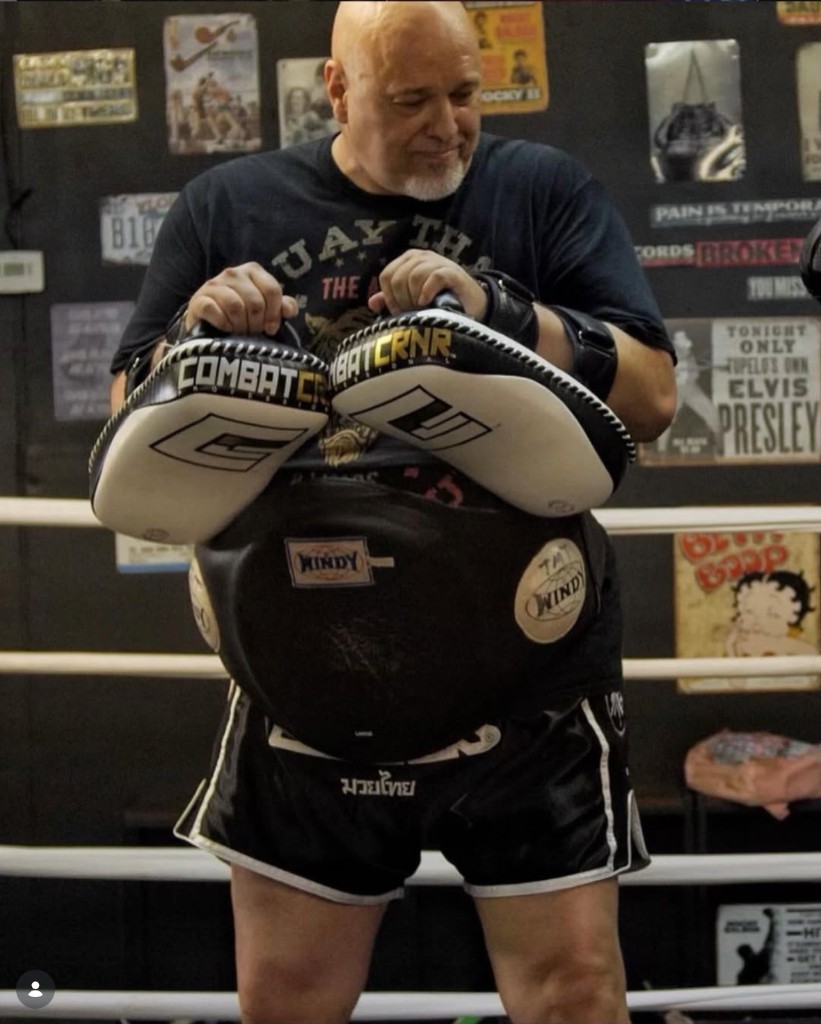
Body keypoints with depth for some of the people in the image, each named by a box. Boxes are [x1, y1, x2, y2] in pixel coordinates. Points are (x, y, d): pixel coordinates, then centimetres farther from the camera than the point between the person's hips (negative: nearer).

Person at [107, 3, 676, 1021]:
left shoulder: (544, 191, 1)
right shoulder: (227, 208, 6)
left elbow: (651, 396, -6)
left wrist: (499, 311, -20)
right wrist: (193, 337, -12)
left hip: (526, 684, -2)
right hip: (308, 682, 2)